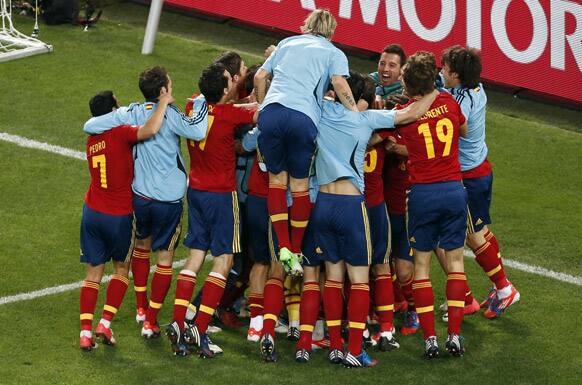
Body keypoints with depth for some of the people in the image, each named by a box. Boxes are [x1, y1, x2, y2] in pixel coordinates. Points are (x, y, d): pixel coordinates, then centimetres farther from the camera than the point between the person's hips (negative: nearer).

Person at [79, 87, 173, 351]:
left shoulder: (92, 138, 6)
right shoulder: (120, 133, -15)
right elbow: (150, 130, -34)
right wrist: (164, 102, -21)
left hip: (92, 212, 5)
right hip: (119, 216, -5)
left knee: (93, 273, 9)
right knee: (121, 269, 15)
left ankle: (85, 332, 1)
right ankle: (105, 323, 3)